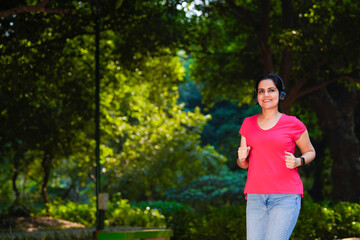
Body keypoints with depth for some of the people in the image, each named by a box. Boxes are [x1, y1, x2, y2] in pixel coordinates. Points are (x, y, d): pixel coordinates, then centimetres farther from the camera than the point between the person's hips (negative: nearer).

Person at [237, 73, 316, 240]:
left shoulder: (293, 124, 2)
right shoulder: (248, 124, 12)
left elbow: (310, 152, 15)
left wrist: (298, 162, -7)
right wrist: (242, 158, -5)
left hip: (286, 196, -4)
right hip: (255, 197, 4)